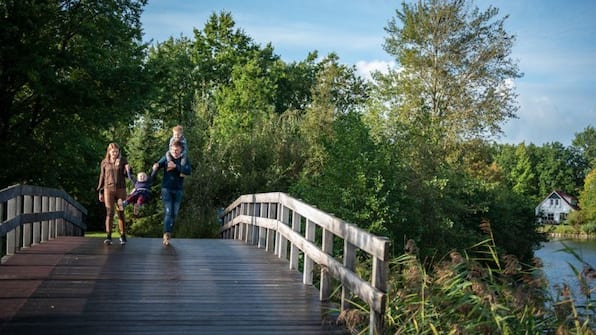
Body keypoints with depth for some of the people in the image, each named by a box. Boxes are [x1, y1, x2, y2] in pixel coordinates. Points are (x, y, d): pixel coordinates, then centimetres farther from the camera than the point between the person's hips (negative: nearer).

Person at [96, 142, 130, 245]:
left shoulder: (123, 160, 2)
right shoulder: (104, 162, 4)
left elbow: (127, 175, 2)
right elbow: (102, 177, 9)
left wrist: (127, 169, -21)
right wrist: (100, 192, 7)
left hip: (121, 190, 0)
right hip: (108, 190, 0)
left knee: (121, 213, 3)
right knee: (109, 213, -9)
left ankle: (123, 236, 13)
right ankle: (108, 237, -13)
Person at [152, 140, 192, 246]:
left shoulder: (184, 159, 1)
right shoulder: (166, 157, -1)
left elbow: (189, 171, -14)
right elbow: (157, 165, -5)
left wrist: (176, 166, -25)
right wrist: (156, 166, -29)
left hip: (178, 190, 2)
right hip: (166, 188, -2)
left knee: (174, 214, 8)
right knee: (168, 212, -13)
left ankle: (169, 234, 20)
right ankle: (166, 234, -18)